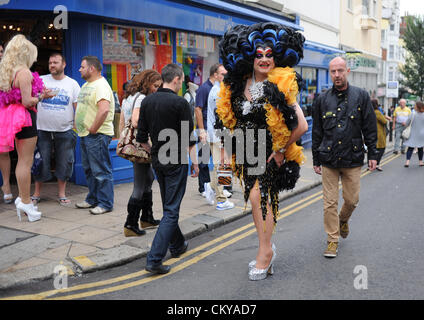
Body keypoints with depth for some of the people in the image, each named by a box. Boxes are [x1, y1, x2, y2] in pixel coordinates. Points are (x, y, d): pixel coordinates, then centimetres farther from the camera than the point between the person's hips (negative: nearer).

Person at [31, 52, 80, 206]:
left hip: (65, 131, 0)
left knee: (64, 164, 6)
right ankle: (37, 194, 18)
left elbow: (78, 106, 4)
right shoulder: (40, 80, 5)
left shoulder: (72, 84, 6)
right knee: (40, 163, 4)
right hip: (43, 130, 0)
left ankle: (61, 194, 19)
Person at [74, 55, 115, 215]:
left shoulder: (101, 86, -16)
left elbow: (104, 110, -30)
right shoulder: (86, 85, 17)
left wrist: (93, 129, -23)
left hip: (97, 135, -10)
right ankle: (93, 199, 29)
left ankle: (105, 203, 3)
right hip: (85, 135, 10)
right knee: (89, 170, 17)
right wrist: (82, 128, 17)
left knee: (101, 171, -5)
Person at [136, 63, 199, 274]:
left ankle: (177, 245, 37)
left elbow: (141, 137, 7)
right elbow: (188, 138, -13)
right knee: (171, 210, -4)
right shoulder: (180, 103, -13)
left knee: (169, 206, 21)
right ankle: (154, 259, -9)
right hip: (176, 161, -7)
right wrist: (194, 162, -4)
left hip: (157, 161, 7)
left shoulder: (147, 101, 4)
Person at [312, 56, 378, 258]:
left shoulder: (361, 96, 3)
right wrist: (316, 160, 8)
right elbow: (317, 132, 9)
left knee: (352, 200, 8)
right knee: (330, 202, 1)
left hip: (353, 159, 0)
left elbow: (370, 128, 5)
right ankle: (332, 240, 13)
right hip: (329, 160, 1)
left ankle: (343, 220, 40)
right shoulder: (322, 100, 6)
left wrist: (372, 154, 1)